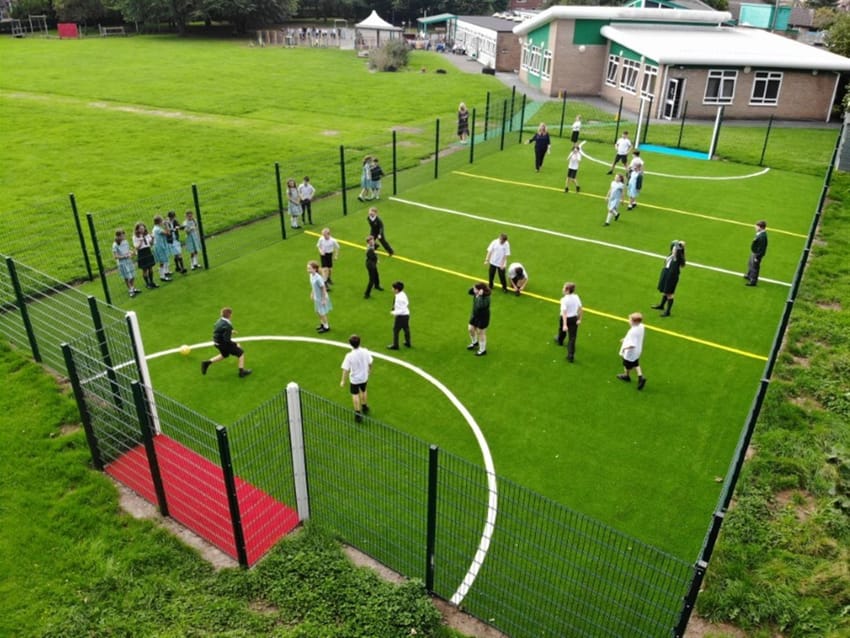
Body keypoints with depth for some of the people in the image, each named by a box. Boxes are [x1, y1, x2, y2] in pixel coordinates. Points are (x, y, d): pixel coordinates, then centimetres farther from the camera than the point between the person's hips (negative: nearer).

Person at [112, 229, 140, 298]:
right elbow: (115, 256, -16)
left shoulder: (125, 241, -1)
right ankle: (130, 291, 17)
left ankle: (133, 288, 30)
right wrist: (125, 256, -22)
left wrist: (131, 252, -7)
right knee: (127, 278, 5)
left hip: (129, 261, 5)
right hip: (122, 263, -5)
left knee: (132, 276, 13)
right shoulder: (115, 245, -17)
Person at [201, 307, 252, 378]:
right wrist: (235, 344, -13)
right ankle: (242, 371, 16)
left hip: (217, 342, 8)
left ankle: (207, 363, 26)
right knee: (241, 353, 9)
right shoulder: (227, 326, -29)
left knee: (225, 355, 33)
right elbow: (227, 340, -28)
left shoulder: (219, 320, -4)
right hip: (224, 344, -8)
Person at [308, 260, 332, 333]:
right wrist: (312, 293, 17)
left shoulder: (318, 278, -31)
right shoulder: (311, 275, -7)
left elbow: (323, 288, -24)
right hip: (316, 297, 8)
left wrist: (324, 299, -18)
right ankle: (322, 324, 43)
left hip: (321, 298, -8)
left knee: (322, 313, 8)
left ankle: (326, 327, 27)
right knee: (318, 311, 22)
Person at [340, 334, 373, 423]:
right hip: (364, 377, 4)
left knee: (355, 395, 16)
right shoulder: (365, 352, -19)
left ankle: (358, 414, 20)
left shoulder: (349, 356, -29)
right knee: (363, 391, 29)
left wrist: (343, 381, -8)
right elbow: (370, 363, -5)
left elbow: (346, 370, -21)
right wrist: (369, 371, 17)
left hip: (354, 379, -4)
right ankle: (365, 408, 50)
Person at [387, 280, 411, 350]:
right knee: (406, 328, 24)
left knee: (396, 330, 6)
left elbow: (402, 310, -27)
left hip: (401, 316, -10)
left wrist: (394, 312, -17)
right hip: (406, 314, 10)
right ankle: (407, 343, 41)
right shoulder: (403, 294, -1)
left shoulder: (399, 298, -29)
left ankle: (395, 345, 18)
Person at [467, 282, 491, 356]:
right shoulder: (477, 294, -8)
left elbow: (480, 306, -46)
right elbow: (470, 292, 8)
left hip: (483, 318, -8)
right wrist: (473, 288, -12)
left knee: (480, 333, 8)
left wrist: (480, 296, -44)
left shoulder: (486, 297, -32)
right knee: (470, 329, 20)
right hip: (475, 315, 9)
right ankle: (474, 342, 50)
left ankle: (482, 350, 27)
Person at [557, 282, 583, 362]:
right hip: (574, 318, 3)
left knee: (562, 330, 30)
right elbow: (580, 309, -3)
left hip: (566, 318, -3)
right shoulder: (576, 297, -7)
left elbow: (564, 312, -27)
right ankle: (571, 356, -1)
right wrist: (579, 319, 8)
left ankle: (560, 340, 62)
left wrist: (565, 325, -29)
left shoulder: (564, 299, -23)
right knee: (572, 337, 4)